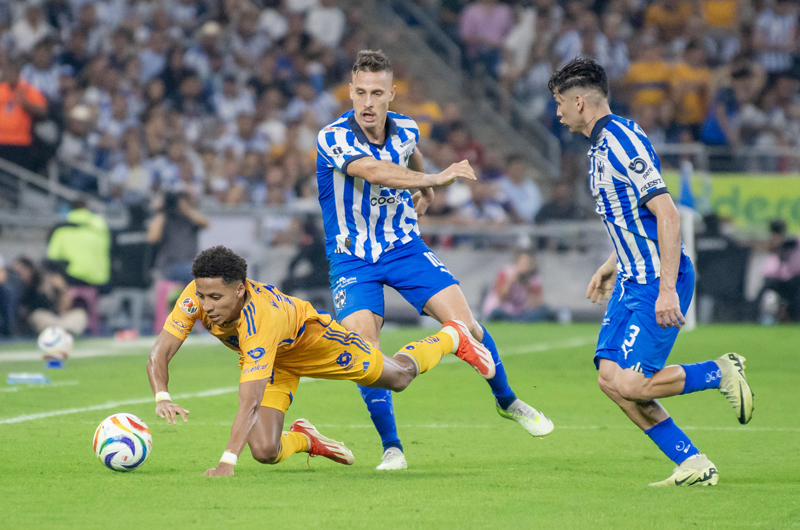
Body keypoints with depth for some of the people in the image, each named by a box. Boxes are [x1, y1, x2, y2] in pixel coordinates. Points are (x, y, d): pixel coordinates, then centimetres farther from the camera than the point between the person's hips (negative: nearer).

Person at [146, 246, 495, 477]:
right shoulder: (195, 297, -32)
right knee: (265, 452, -11)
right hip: (273, 364, 4)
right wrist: (162, 398, -49)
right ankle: (304, 439, 27)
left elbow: (250, 401, -52)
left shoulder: (261, 319, -47)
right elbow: (159, 354, -28)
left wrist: (228, 461, -60)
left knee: (398, 377, 17)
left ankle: (452, 338, 49)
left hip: (309, 338, -4)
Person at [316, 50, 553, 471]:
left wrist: (423, 192, 25)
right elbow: (375, 171, -39)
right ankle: (391, 447, -2)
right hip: (352, 259, -3)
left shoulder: (406, 131, -4)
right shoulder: (333, 139, -21)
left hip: (404, 247, 3)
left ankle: (507, 401, 17)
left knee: (465, 324, -8)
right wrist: (433, 179, -45)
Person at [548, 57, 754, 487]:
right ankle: (693, 465, 4)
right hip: (633, 279, 10)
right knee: (611, 378, 0)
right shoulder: (602, 144, 14)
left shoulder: (623, 142, -18)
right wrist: (612, 266, 30)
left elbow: (667, 214, -23)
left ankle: (722, 373, 4)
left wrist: (667, 289, -27)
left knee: (630, 384, -16)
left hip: (658, 282, -10)